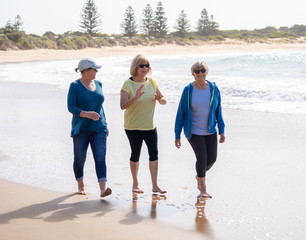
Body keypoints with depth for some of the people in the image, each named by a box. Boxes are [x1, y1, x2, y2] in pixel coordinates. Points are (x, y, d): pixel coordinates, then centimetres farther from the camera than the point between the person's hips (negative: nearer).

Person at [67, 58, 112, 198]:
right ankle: (80, 186, 25)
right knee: (80, 158, 3)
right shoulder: (75, 86, -4)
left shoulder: (98, 84, 12)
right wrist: (86, 114, -26)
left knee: (100, 157, -10)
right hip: (81, 129, -3)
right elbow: (71, 107, -11)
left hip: (98, 128, 4)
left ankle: (103, 189, -19)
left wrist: (105, 125, 18)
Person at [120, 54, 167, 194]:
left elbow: (163, 101, 9)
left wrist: (160, 99, -14)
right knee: (135, 155, 5)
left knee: (154, 153, -5)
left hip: (150, 126, 4)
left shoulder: (151, 82, 5)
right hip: (133, 126, -4)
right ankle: (135, 184, 22)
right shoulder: (128, 84, -10)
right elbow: (122, 105, -19)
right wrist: (135, 97, -34)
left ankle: (155, 186, -1)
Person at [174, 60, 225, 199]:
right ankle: (203, 190, 2)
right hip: (194, 131, -4)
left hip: (210, 131, 4)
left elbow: (218, 111, 5)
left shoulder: (213, 89, -3)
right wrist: (177, 136, -6)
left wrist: (221, 131, 1)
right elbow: (181, 113, -6)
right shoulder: (188, 90, -11)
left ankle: (199, 175, 36)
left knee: (212, 159, 3)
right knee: (202, 157, -14)